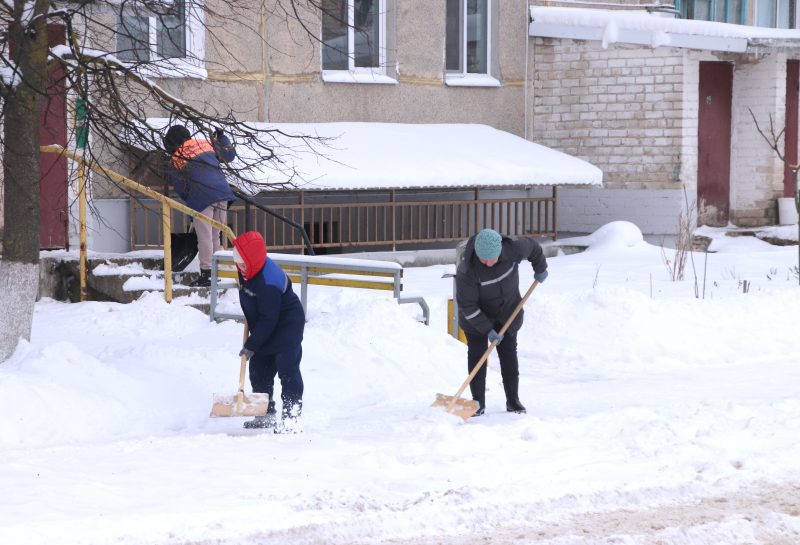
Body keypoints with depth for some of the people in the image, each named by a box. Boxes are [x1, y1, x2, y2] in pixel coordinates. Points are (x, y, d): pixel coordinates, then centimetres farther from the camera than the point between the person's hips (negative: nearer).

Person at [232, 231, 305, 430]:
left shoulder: (268, 283, -32)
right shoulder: (246, 272, -4)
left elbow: (268, 320, -28)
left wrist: (251, 345, -23)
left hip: (288, 326, -10)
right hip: (265, 328, 10)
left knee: (287, 370, -11)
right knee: (258, 369, 12)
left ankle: (291, 416, -9)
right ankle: (266, 414, 20)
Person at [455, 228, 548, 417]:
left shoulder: (513, 249, -27)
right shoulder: (467, 270, -35)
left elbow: (533, 247, -2)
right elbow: (467, 305, -28)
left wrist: (540, 269, 13)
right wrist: (487, 329, -28)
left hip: (507, 312, 3)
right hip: (476, 315, -3)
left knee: (509, 355, 5)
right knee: (476, 356, -4)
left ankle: (513, 401, 13)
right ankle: (478, 403, 3)